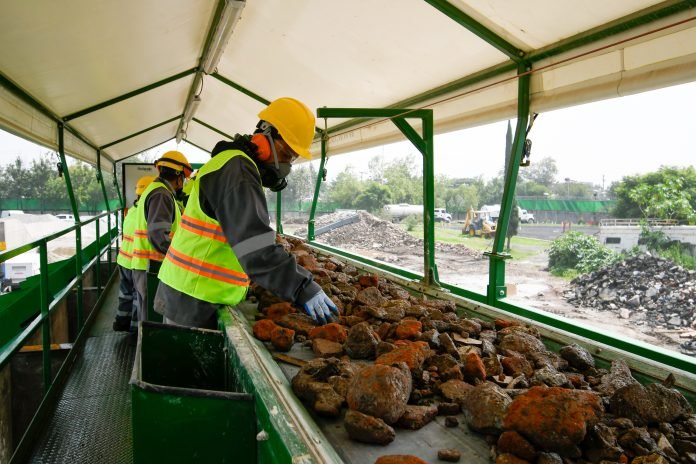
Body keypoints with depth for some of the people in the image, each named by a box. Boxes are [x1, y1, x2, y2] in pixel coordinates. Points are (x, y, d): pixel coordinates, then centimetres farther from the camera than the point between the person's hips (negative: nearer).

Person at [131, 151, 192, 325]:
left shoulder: (154, 189, 19)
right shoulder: (162, 194, -14)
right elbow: (159, 235, -24)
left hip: (147, 267, 10)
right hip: (153, 268, -10)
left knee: (149, 318, 18)